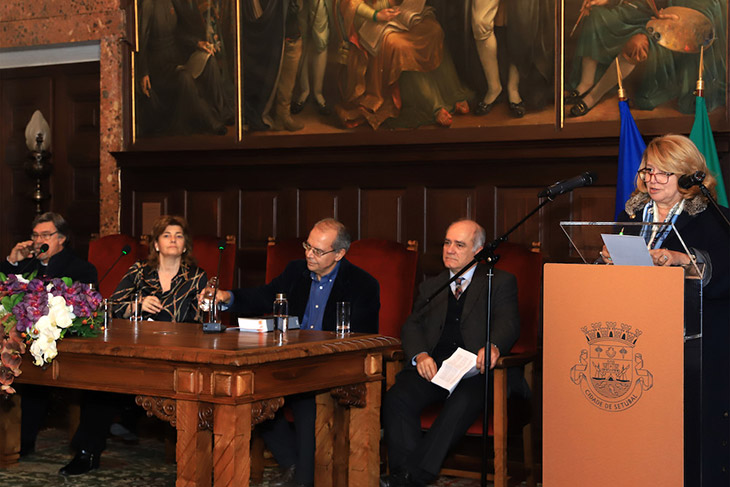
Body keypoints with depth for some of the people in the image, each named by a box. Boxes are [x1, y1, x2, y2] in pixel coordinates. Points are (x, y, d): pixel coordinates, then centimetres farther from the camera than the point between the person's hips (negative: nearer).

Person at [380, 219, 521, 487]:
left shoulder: (501, 282, 14)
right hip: (432, 366, 4)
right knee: (396, 399, -28)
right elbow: (412, 326, 14)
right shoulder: (431, 286, 26)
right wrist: (420, 355, -10)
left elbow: (508, 324, -2)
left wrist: (493, 346, -27)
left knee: (463, 402, -37)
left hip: (474, 369, -3)